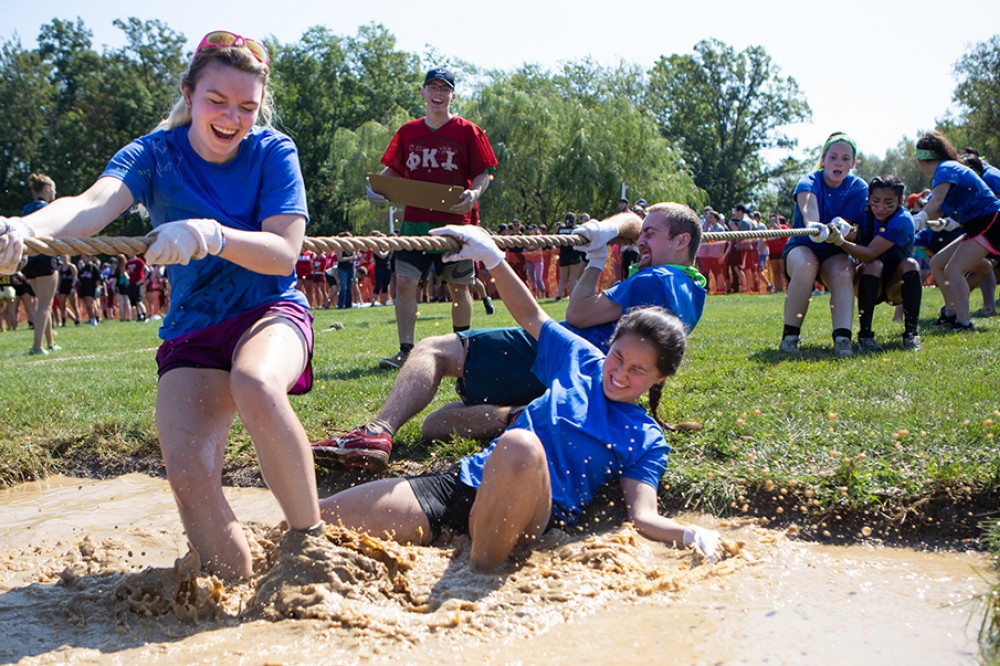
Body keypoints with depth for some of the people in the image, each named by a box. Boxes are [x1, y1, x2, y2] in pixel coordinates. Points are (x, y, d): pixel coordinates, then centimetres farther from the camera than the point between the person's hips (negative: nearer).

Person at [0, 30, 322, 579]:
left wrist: (210, 235, -38)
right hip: (191, 329, 2)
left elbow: (283, 253, -18)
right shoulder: (155, 155, -5)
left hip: (272, 311, -2)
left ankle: (312, 539, -20)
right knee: (187, 470, -21)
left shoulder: (273, 152, -7)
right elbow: (93, 204, -25)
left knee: (256, 385, -38)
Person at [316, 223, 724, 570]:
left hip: (537, 517, -3)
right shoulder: (580, 358, 17)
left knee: (522, 446, -43)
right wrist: (492, 257, 19)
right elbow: (532, 317, 28)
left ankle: (481, 570, -26)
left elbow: (643, 515, -2)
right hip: (466, 482, 4)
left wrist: (691, 533, -22)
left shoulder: (646, 441, 8)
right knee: (320, 519, -17)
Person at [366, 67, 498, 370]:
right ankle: (405, 350, -6)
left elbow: (483, 174, 0)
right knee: (404, 281, -9)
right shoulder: (408, 132, 10)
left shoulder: (467, 132, 1)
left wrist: (473, 193, -21)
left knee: (458, 286, 8)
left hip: (455, 220, -2)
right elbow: (394, 170, 16)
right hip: (415, 220, 2)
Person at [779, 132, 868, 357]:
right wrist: (813, 224, -62)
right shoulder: (809, 182, -13)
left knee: (843, 272, -32)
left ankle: (842, 339, -44)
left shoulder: (858, 188, -3)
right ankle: (789, 336, -28)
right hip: (802, 247, -2)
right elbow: (808, 206, -38)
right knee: (806, 265, -37)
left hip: (836, 252, 2)